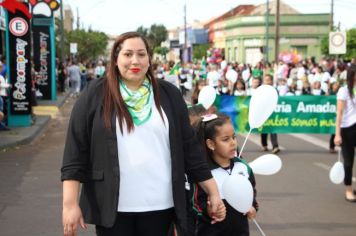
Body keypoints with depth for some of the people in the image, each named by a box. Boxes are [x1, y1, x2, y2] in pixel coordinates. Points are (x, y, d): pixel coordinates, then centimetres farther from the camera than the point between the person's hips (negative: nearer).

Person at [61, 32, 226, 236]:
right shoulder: (96, 94, -2)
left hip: (160, 204, 2)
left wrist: (213, 193, 5)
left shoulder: (168, 94, 5)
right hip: (113, 206, -2)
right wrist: (70, 203, -9)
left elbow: (189, 146, 7)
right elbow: (76, 149, -4)